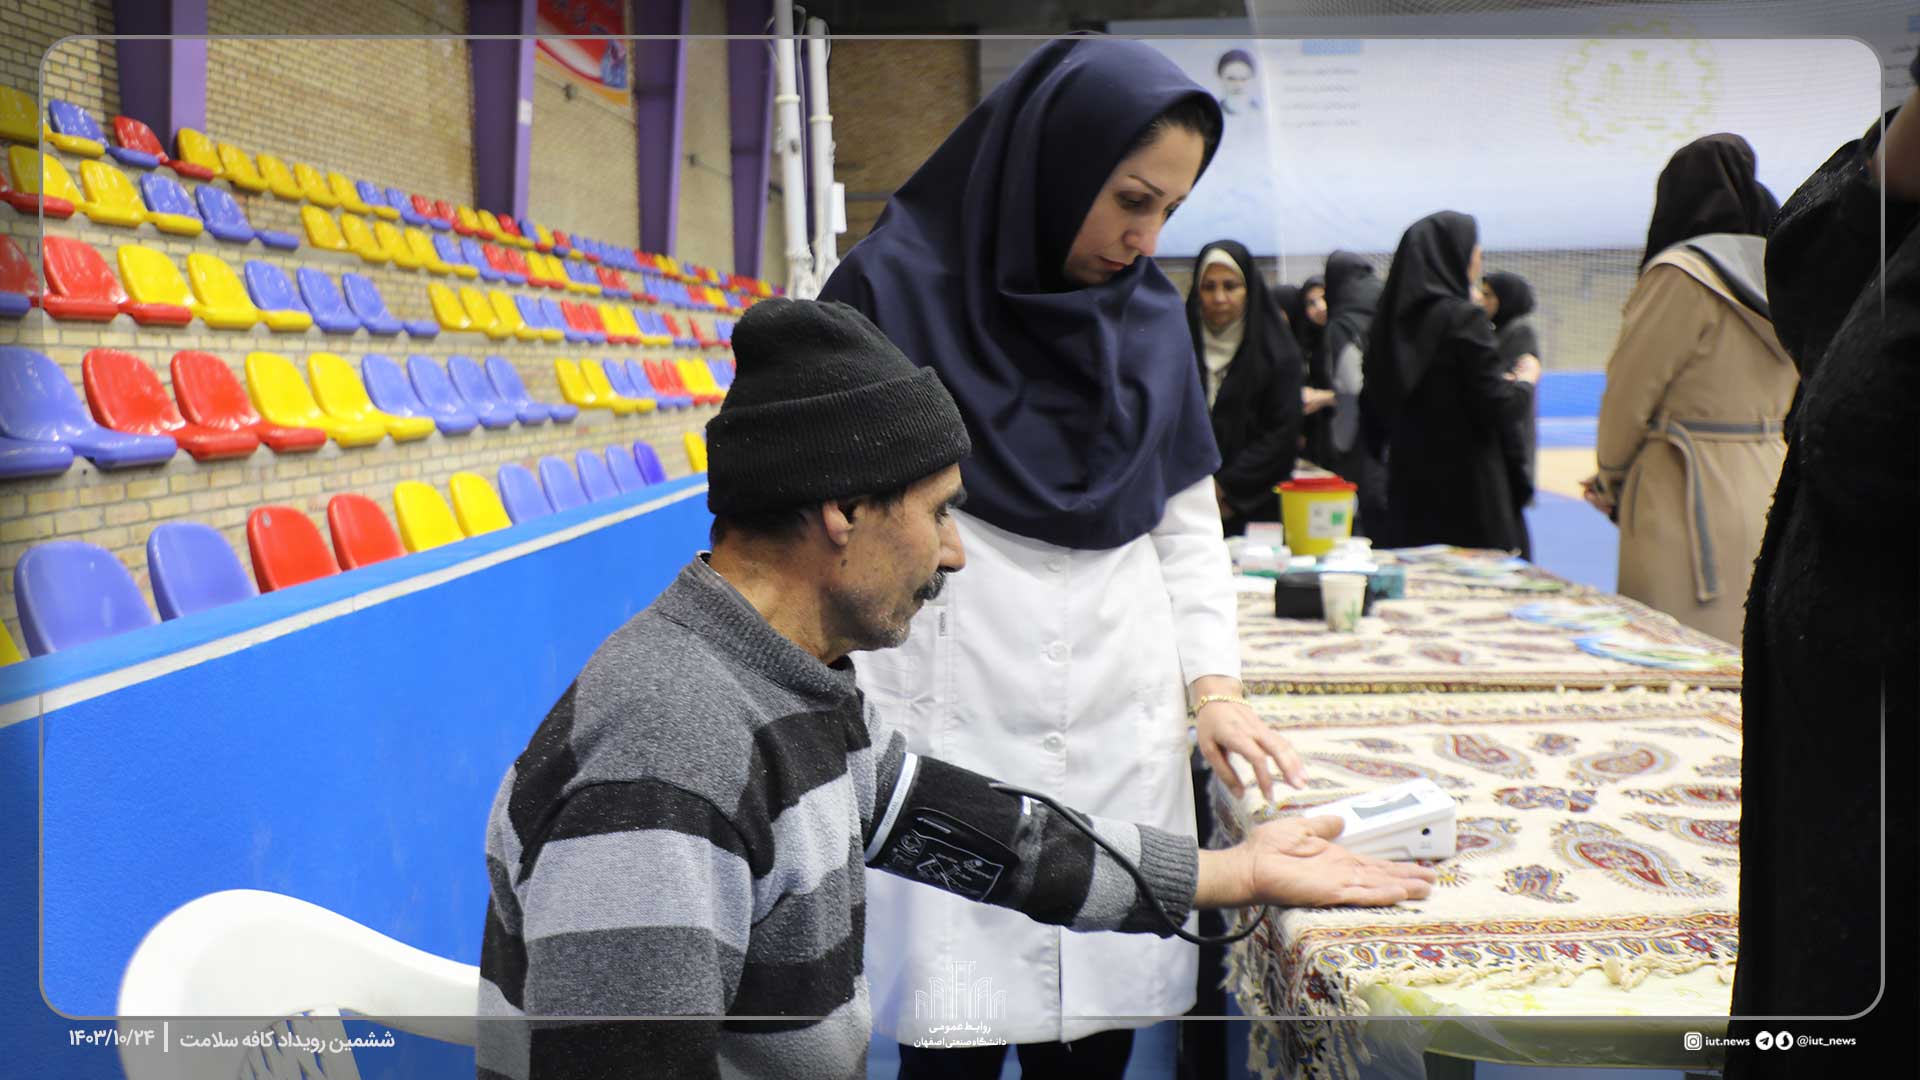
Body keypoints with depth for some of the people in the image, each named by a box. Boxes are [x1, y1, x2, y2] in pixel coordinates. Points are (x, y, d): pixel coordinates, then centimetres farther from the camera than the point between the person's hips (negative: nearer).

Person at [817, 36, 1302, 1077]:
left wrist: (1213, 681, 3)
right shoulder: (895, 287, -4)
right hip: (956, 727, -4)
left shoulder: (1151, 314, 10)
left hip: (1124, 730, 4)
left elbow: (1188, 520, 15)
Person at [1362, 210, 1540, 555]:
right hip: (1468, 493, -7)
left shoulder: (1394, 318, 6)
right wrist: (1526, 380, 7)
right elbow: (1500, 409, -15)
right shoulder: (1463, 318, -13)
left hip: (1409, 486, 7)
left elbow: (1372, 413, 11)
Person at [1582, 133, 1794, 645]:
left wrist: (1610, 480, 10)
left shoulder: (1682, 274, -10)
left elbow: (1629, 392, -6)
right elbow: (1789, 399, 16)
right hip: (1772, 485, 8)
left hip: (1692, 501, -7)